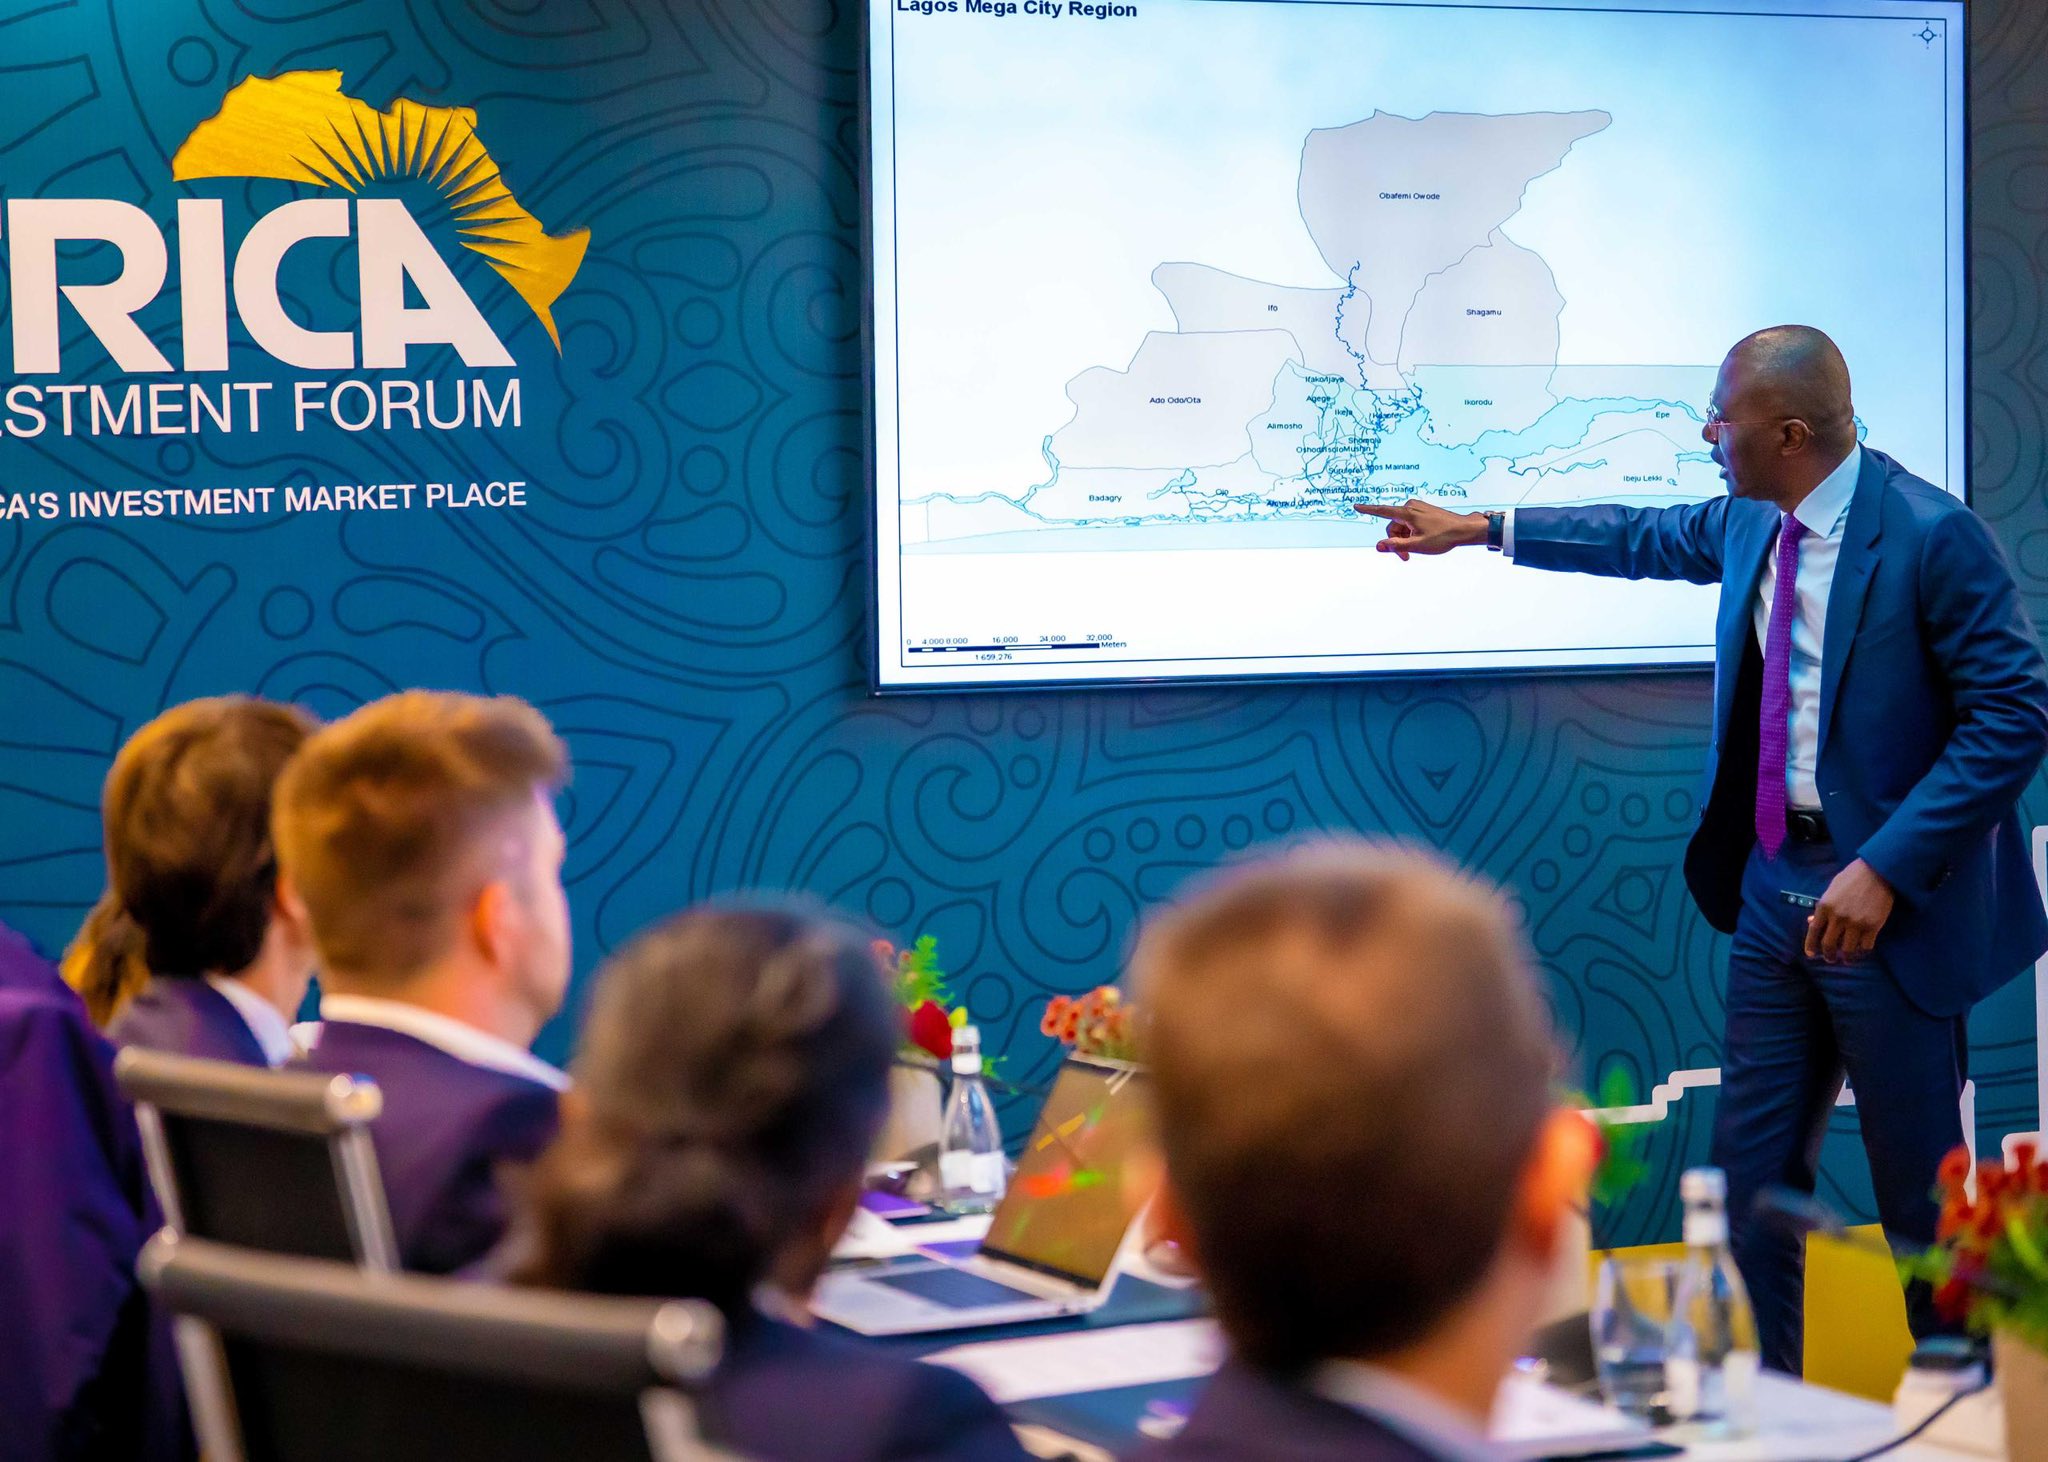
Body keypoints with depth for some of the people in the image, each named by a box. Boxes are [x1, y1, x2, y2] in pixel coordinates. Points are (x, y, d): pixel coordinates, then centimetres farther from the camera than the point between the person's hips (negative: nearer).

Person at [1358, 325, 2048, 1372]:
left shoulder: (1933, 537, -17)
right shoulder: (1750, 521, 6)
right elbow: (1647, 538, 27)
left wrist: (1884, 869, -21)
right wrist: (1480, 529, 32)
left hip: (1887, 902, -7)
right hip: (1775, 883, 7)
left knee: (1920, 1194, 2)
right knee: (1751, 1173, 10)